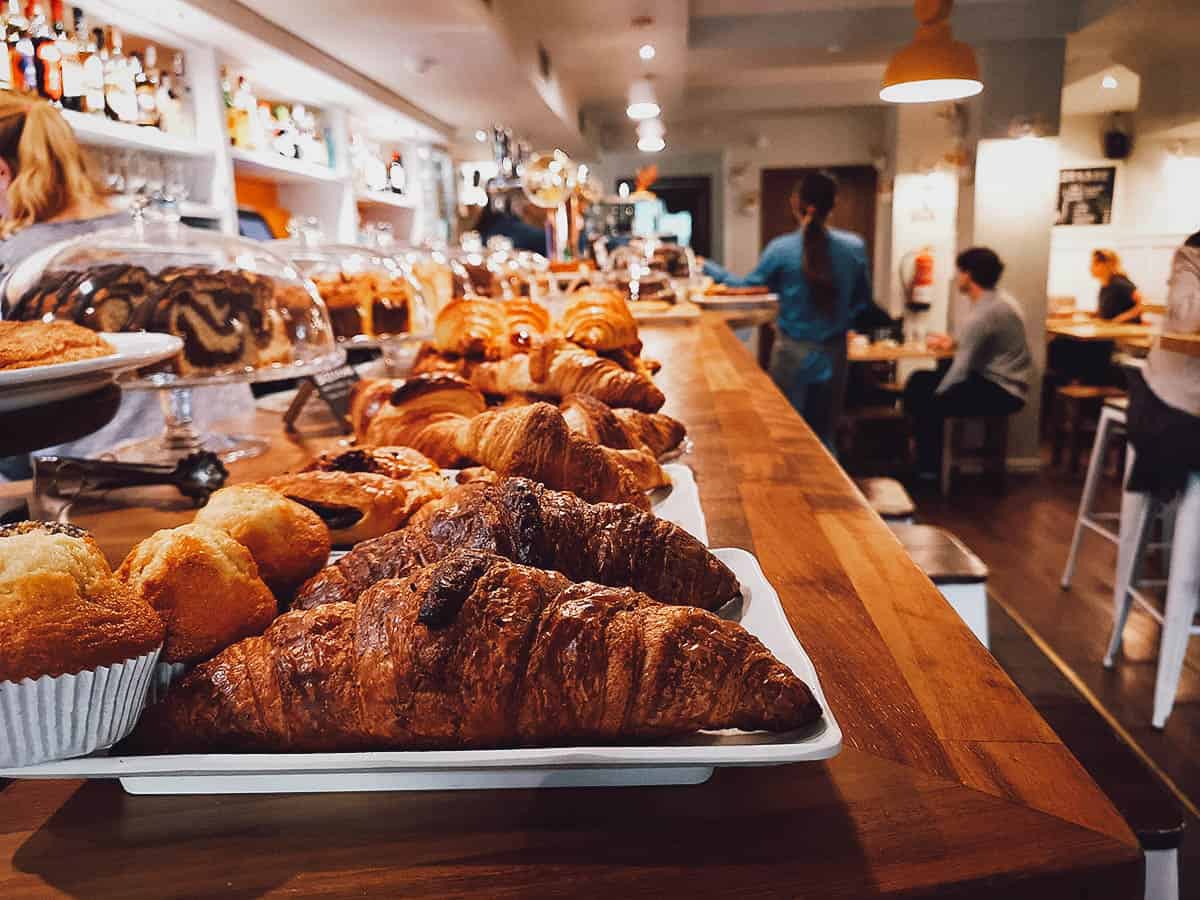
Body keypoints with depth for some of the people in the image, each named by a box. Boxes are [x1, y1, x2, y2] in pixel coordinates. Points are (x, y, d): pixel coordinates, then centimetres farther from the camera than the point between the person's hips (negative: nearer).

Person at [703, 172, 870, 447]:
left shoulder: (781, 249, -12)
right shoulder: (854, 247, -6)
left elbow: (747, 288, 2)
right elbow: (862, 300, 6)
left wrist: (710, 269, 17)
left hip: (792, 353, -2)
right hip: (833, 354, 2)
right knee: (824, 435, 13)